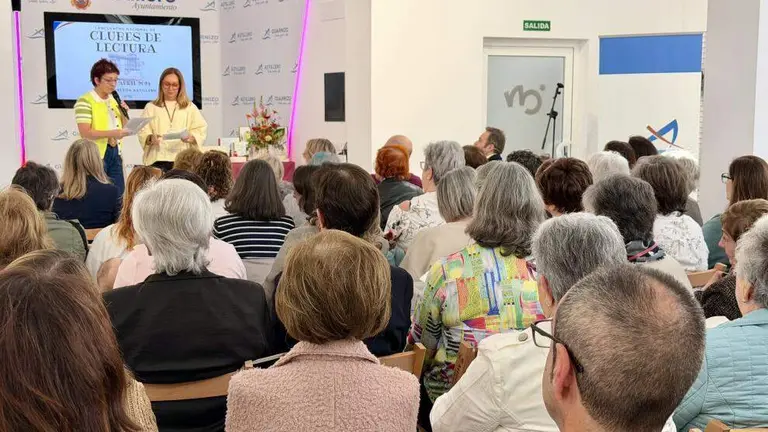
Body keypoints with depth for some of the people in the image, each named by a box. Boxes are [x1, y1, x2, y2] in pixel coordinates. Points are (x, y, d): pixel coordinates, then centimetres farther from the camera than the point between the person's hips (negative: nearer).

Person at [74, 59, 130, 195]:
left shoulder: (114, 100, 15)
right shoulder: (85, 101, -9)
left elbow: (123, 129, 19)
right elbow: (85, 133, -18)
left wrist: (124, 113, 0)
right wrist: (112, 133, -26)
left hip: (115, 152, 7)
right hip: (96, 154, -7)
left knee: (118, 193, 6)